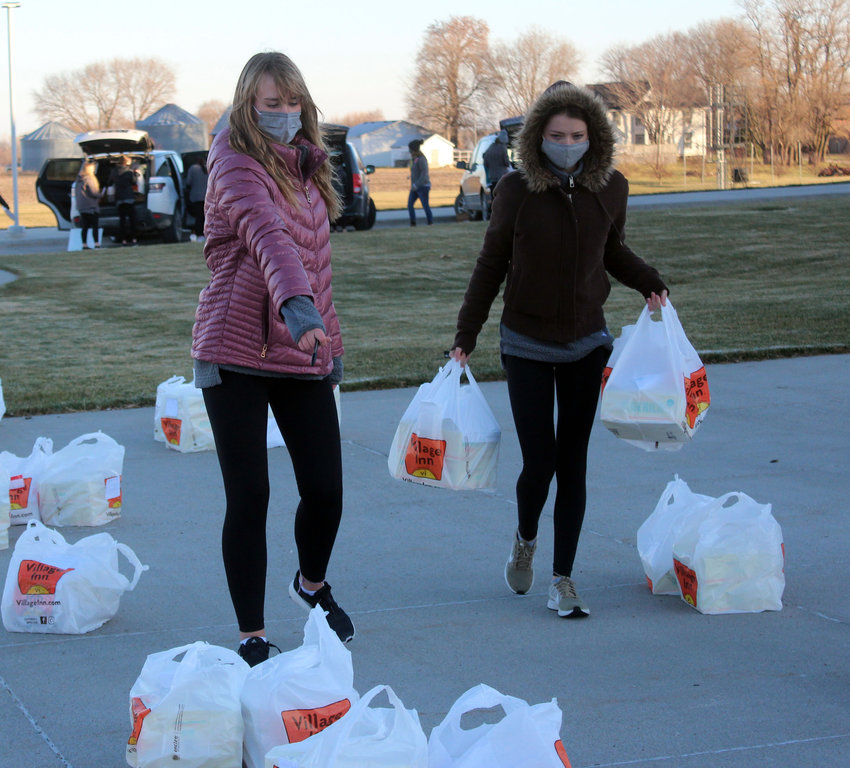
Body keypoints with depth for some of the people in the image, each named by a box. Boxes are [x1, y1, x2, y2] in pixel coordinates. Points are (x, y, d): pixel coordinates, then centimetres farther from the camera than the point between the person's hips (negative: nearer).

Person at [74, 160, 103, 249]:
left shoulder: (79, 179, 9)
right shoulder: (89, 179, -14)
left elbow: (76, 192, 15)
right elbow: (93, 192, -14)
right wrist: (101, 195, 3)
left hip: (81, 207, 7)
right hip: (91, 206, -7)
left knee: (85, 227, 9)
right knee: (95, 226, -4)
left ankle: (84, 245, 8)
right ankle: (97, 244, -9)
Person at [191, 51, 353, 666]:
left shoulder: (306, 166, 12)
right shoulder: (237, 166, -13)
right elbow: (267, 235, -33)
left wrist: (330, 340, 20)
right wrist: (297, 303, -50)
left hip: (303, 358, 6)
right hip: (236, 356, -6)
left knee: (326, 490, 3)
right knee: (249, 497, -4)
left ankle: (312, 583, 36)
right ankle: (253, 638, 11)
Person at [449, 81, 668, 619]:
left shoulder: (610, 189, -4)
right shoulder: (517, 191, -11)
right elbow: (492, 264, 0)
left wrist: (650, 283, -4)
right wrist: (466, 336, 0)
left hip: (586, 346, 2)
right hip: (527, 346, -2)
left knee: (572, 463, 2)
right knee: (539, 462, -5)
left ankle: (563, 579, 12)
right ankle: (525, 539, 27)